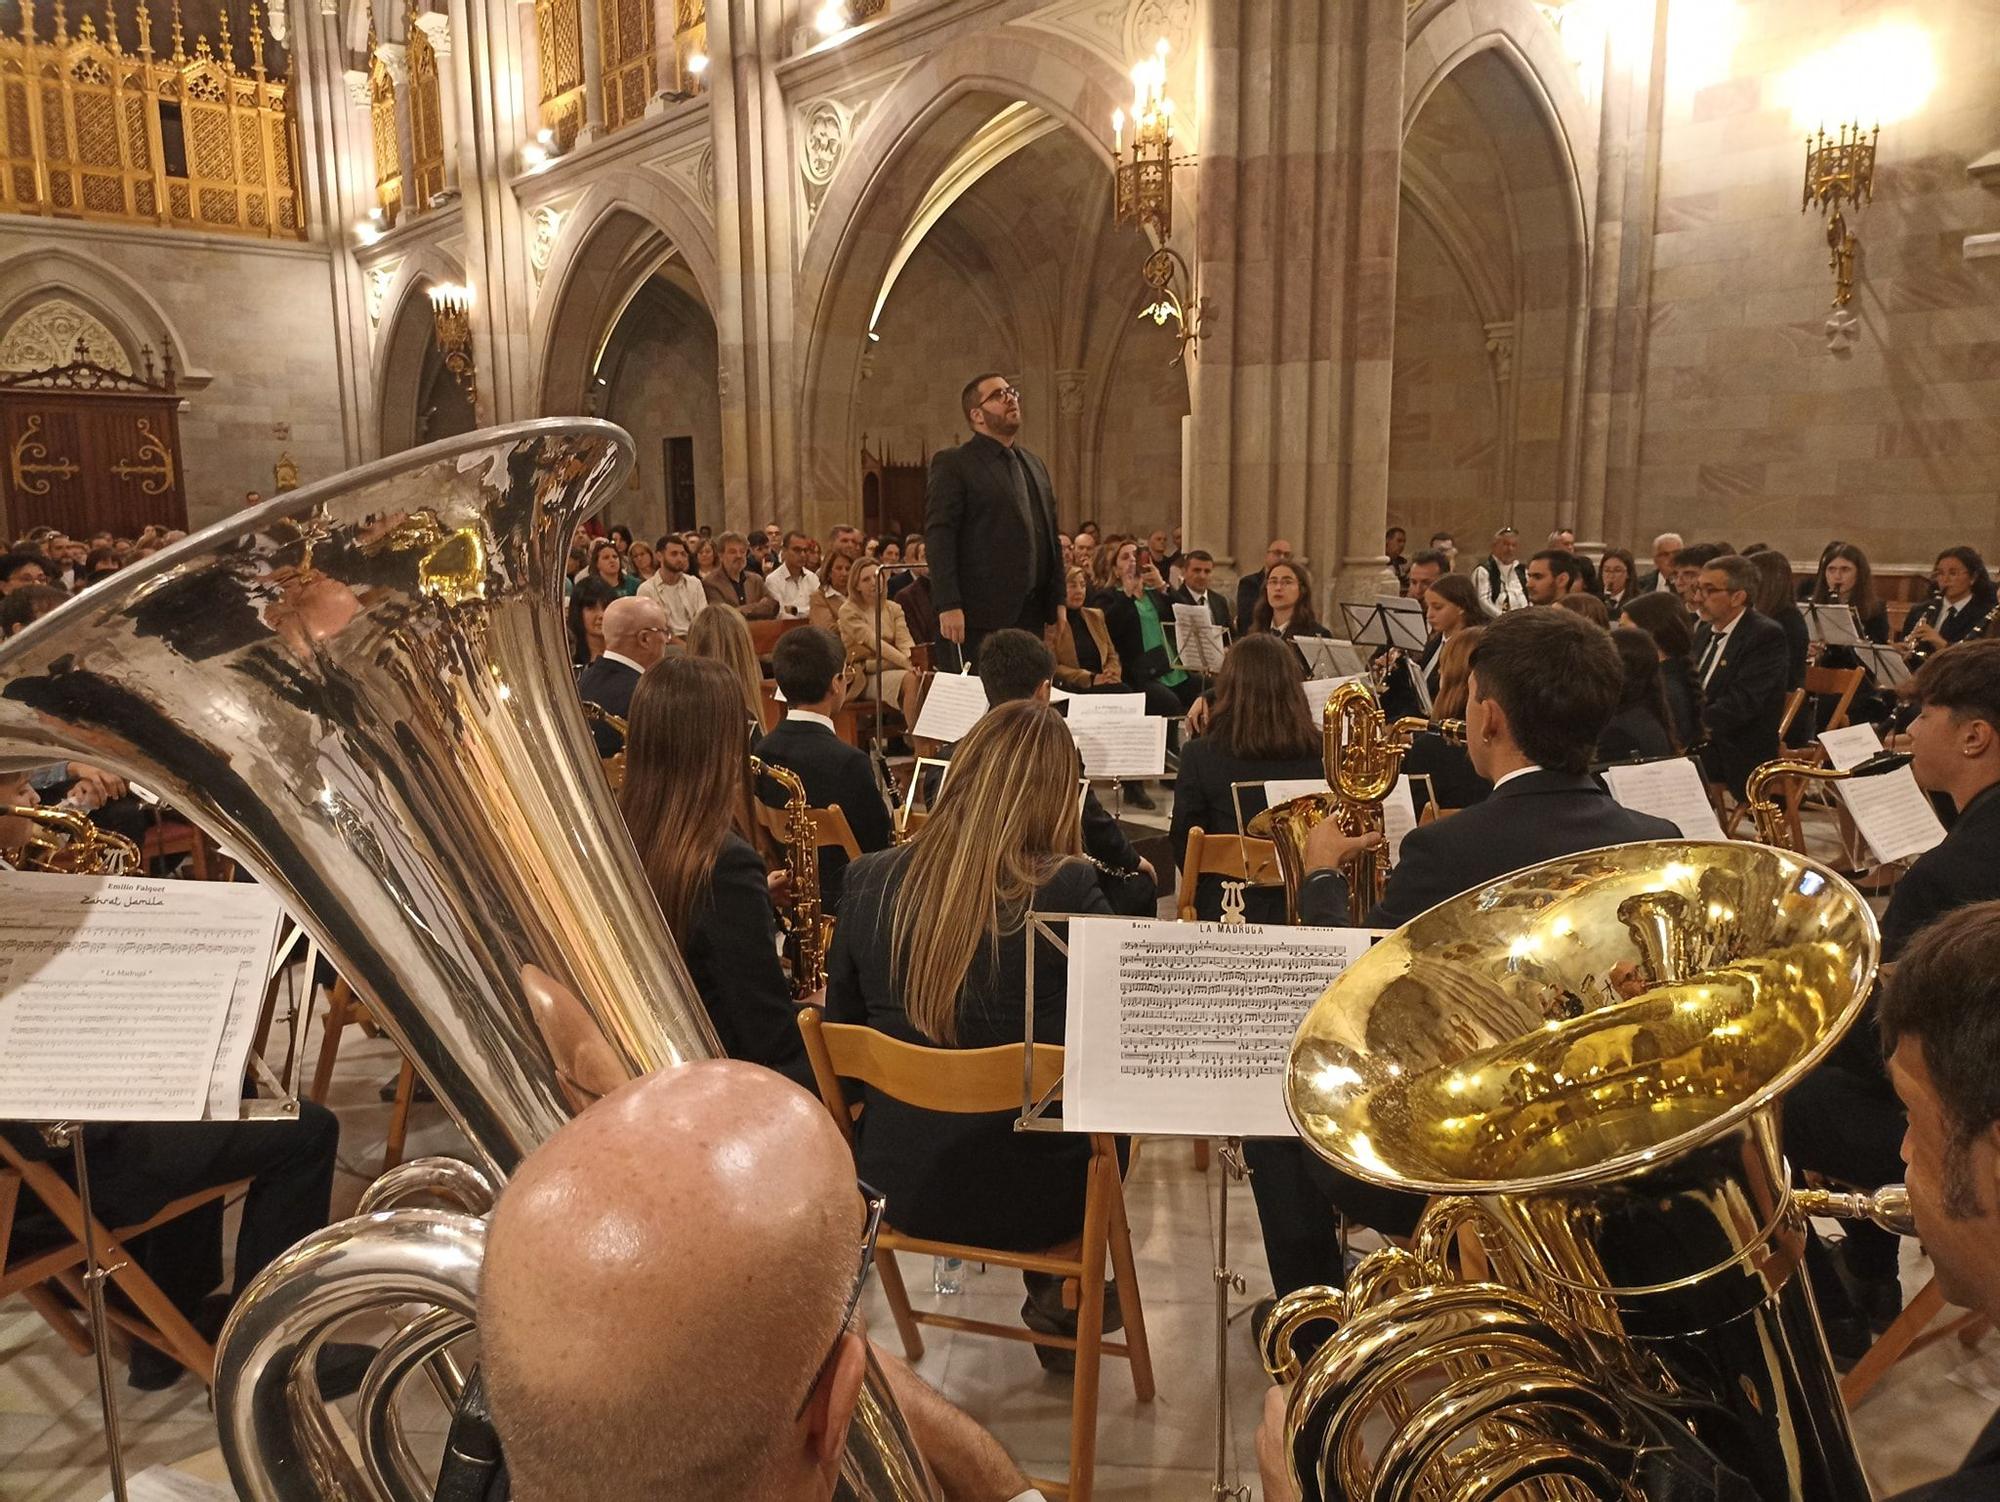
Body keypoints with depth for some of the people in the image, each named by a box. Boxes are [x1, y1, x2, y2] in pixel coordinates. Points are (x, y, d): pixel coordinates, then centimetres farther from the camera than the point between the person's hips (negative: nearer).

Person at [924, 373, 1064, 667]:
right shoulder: (952, 464, -2)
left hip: (1031, 616, 6)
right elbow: (938, 537, -10)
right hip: (979, 618, -6)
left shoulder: (1035, 465, 20)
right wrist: (948, 607, -18)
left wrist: (1058, 602, 13)